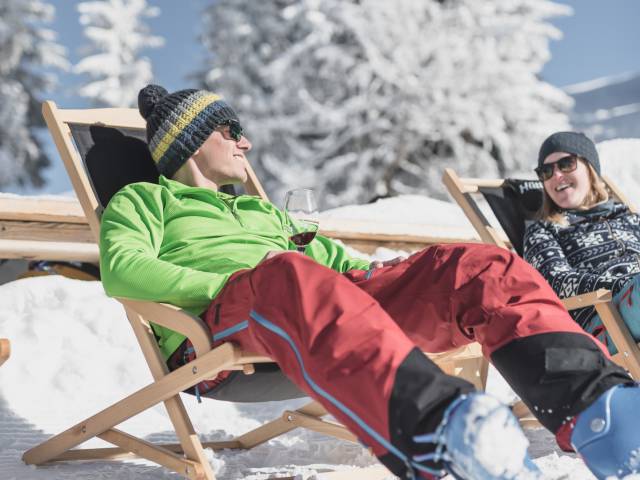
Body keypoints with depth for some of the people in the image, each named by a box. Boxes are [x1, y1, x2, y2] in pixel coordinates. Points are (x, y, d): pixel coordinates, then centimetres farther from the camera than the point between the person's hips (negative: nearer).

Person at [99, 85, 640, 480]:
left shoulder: (263, 213, 42)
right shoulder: (143, 200, 23)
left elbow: (331, 258, 33)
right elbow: (122, 269, 2)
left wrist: (388, 282, 9)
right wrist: (229, 285, -12)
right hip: (214, 331, -6)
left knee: (479, 265, -14)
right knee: (288, 276, -41)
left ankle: (594, 404, -42)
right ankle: (442, 426, -66)